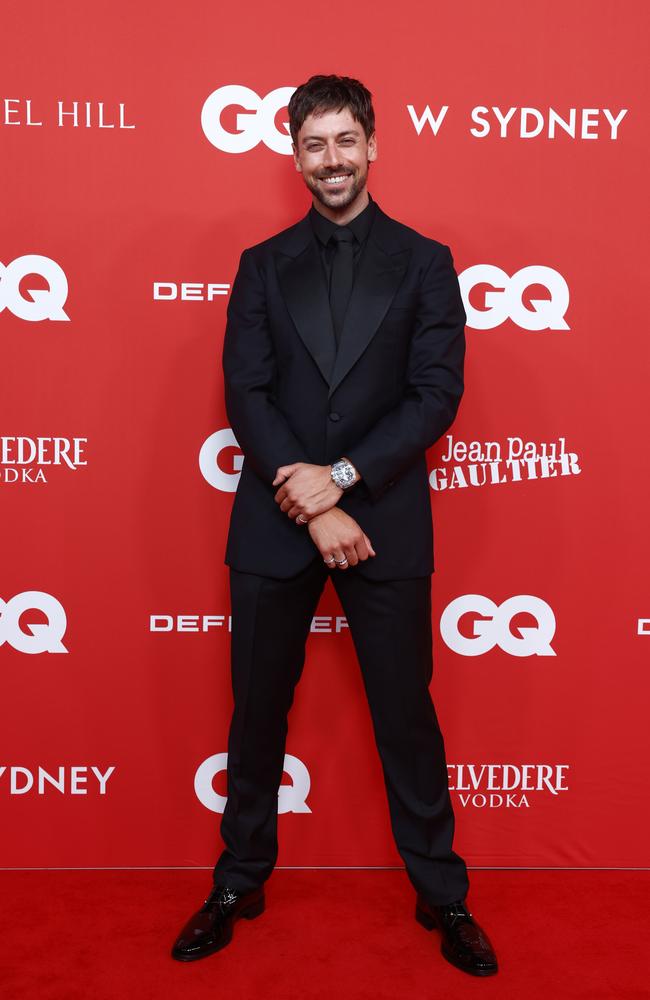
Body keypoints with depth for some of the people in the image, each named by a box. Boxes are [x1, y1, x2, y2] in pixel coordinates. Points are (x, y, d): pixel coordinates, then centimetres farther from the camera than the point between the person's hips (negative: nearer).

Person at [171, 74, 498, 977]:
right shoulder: (263, 266, 9)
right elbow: (246, 395, -2)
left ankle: (442, 895, 29)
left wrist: (341, 476, -16)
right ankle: (239, 884, 34)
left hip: (385, 523, -1)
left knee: (407, 716, 9)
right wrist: (314, 509, -13)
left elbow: (438, 394, -4)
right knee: (257, 713, 13)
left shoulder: (424, 262, 6)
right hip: (275, 525, 2)